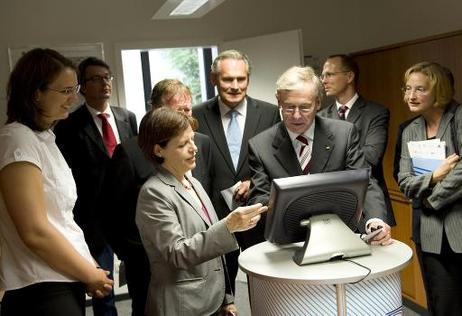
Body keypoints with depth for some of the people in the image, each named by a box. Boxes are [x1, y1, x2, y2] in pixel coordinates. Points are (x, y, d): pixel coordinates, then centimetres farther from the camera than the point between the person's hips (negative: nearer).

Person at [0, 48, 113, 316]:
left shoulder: (44, 137, 11)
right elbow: (35, 233, -22)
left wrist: (89, 268, 8)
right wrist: (90, 274, -11)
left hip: (66, 283, 9)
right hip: (42, 293, -9)